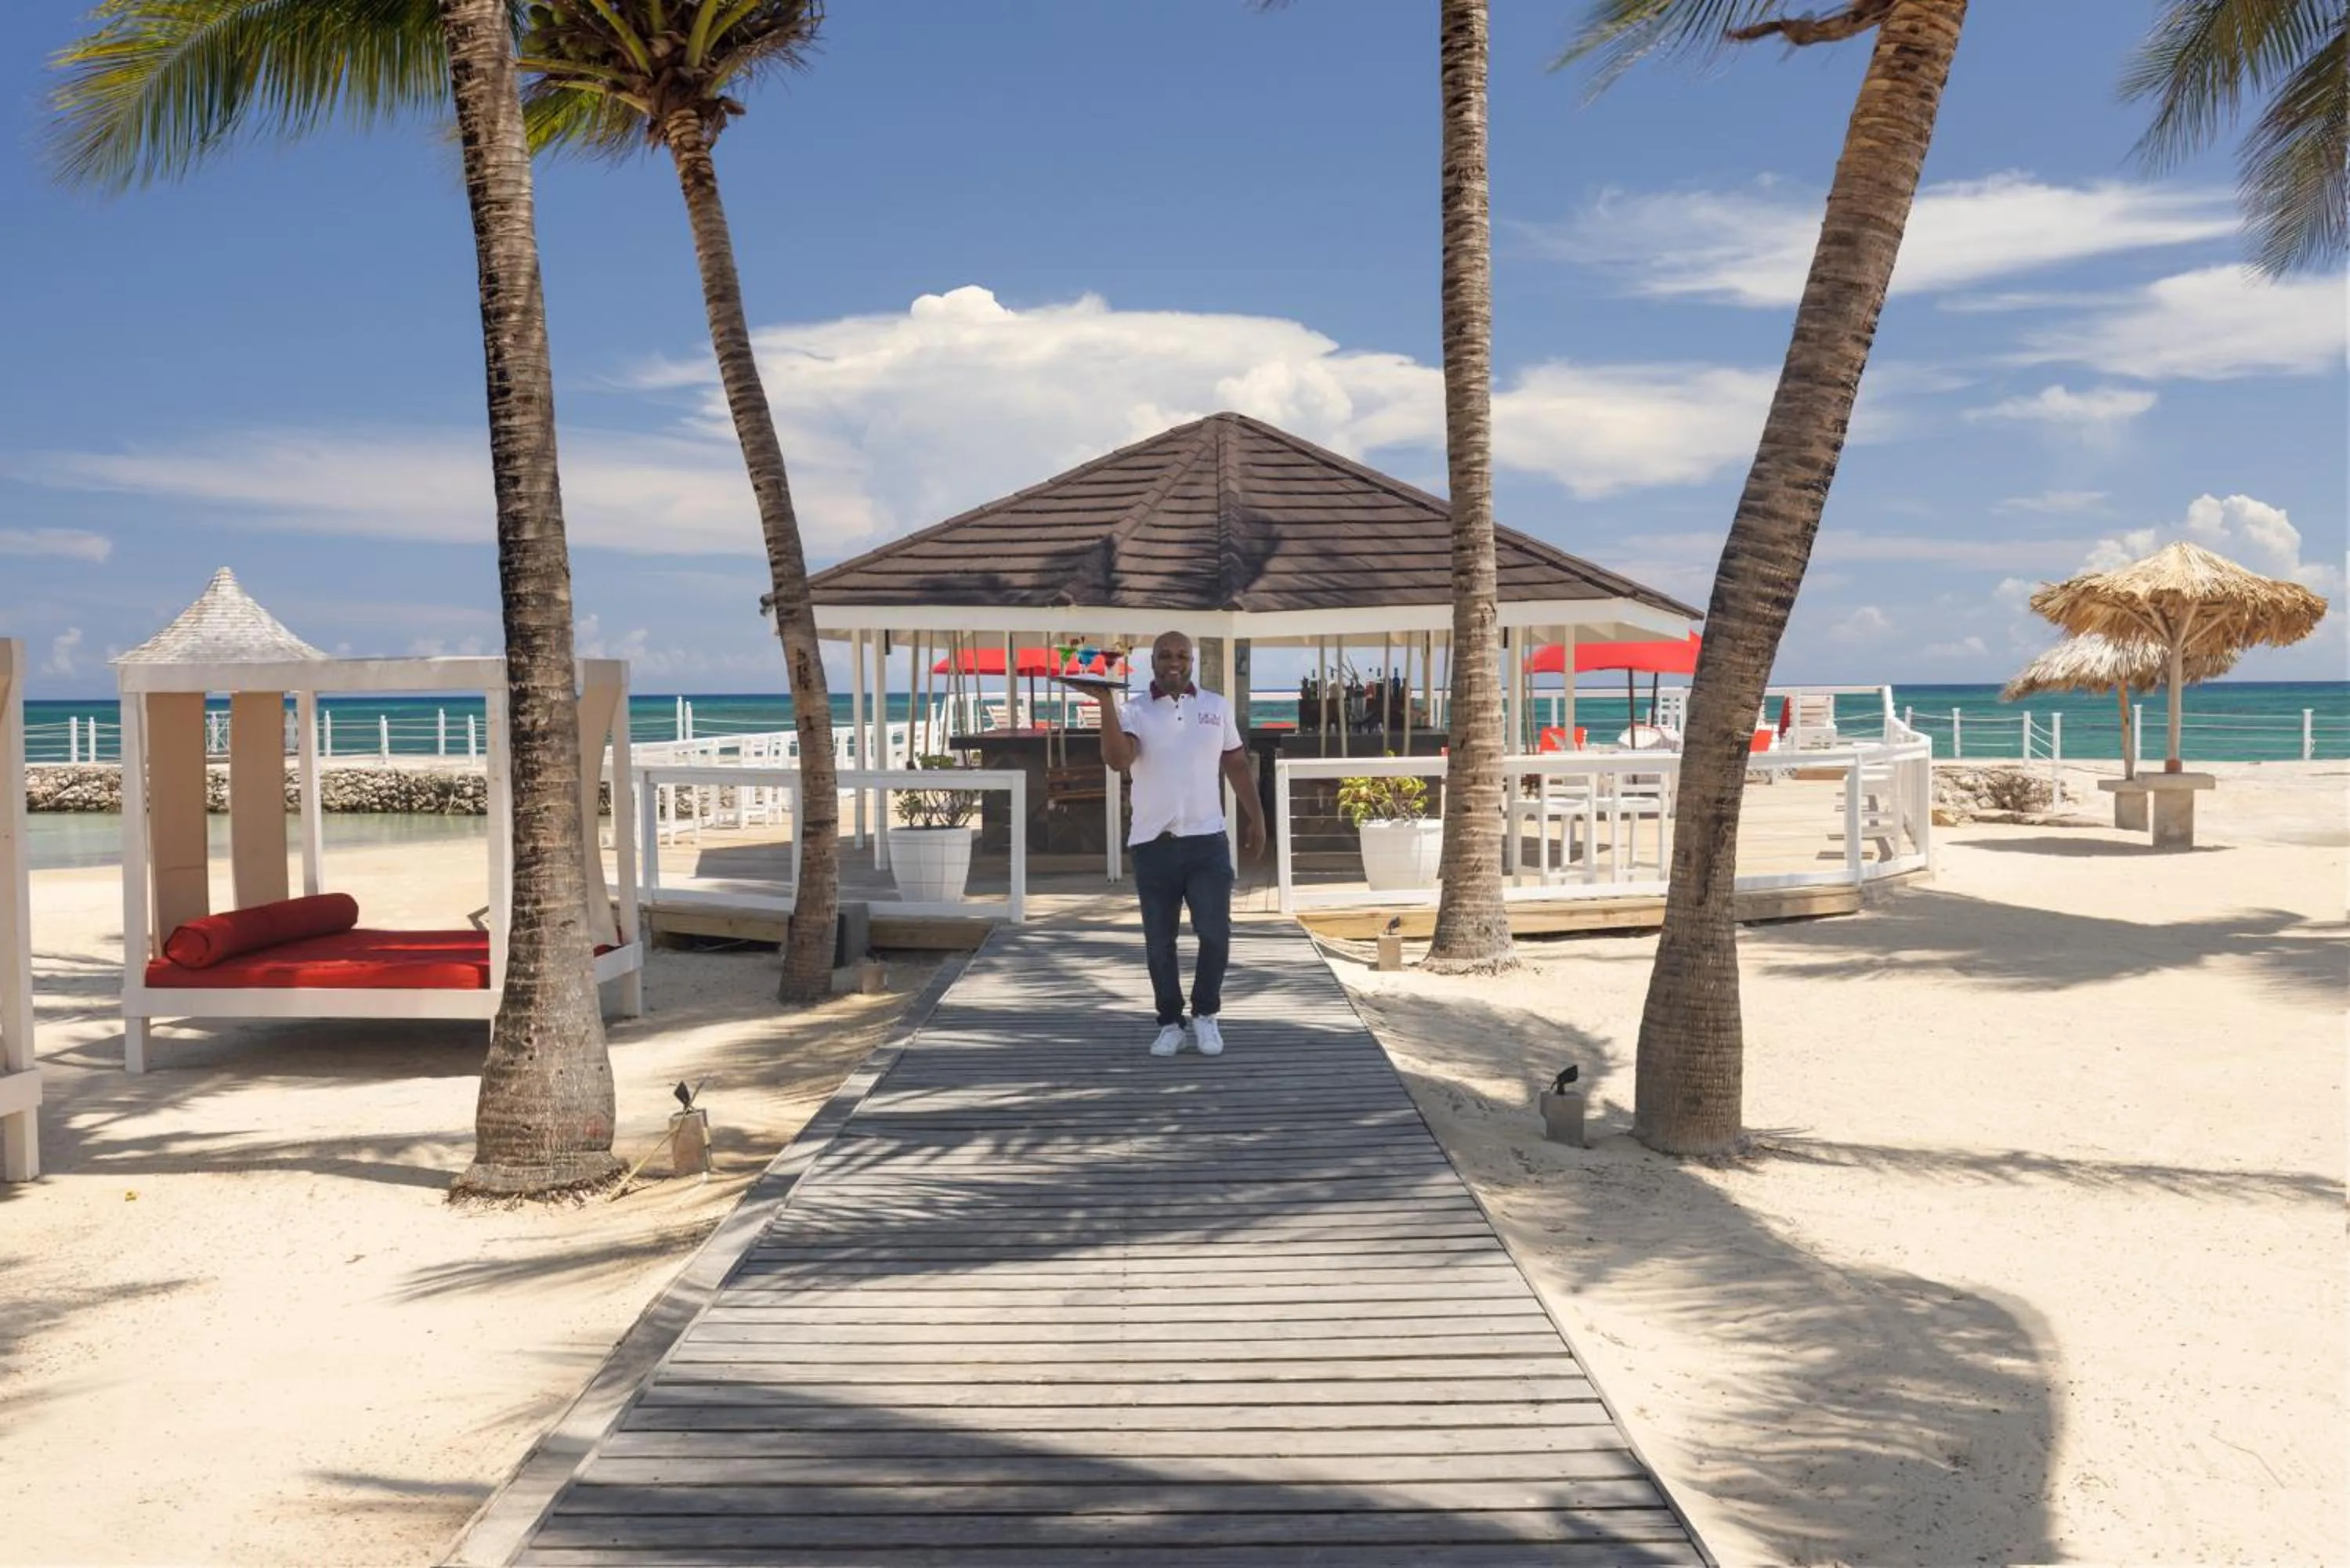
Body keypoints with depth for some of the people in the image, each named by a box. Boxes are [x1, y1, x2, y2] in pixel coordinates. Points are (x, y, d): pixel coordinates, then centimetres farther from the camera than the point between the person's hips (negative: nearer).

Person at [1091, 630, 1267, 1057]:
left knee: (1215, 934, -4)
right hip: (1152, 845, -1)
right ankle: (1170, 1023, 19)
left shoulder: (1217, 707, 8)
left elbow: (1236, 764, 16)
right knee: (1159, 941, 6)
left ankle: (1206, 1015, 16)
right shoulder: (1133, 712, -1)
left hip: (1207, 840, 1)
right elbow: (1118, 759, -19)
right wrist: (1106, 703, -26)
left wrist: (1256, 817, 14)